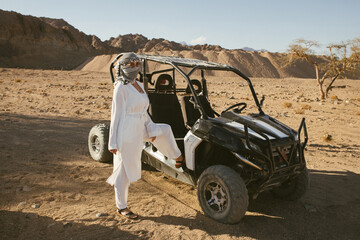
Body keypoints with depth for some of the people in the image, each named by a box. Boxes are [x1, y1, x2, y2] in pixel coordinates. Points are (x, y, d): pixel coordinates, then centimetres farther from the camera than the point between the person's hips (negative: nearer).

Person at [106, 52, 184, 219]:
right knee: (125, 170, 3)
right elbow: (116, 115, -16)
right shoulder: (121, 88, -15)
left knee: (165, 129, 20)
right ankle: (121, 207, 18)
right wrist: (113, 142, -17)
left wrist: (151, 129, 4)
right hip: (127, 134, -8)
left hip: (140, 130, 8)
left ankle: (178, 157, 39)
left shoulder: (139, 85, 10)